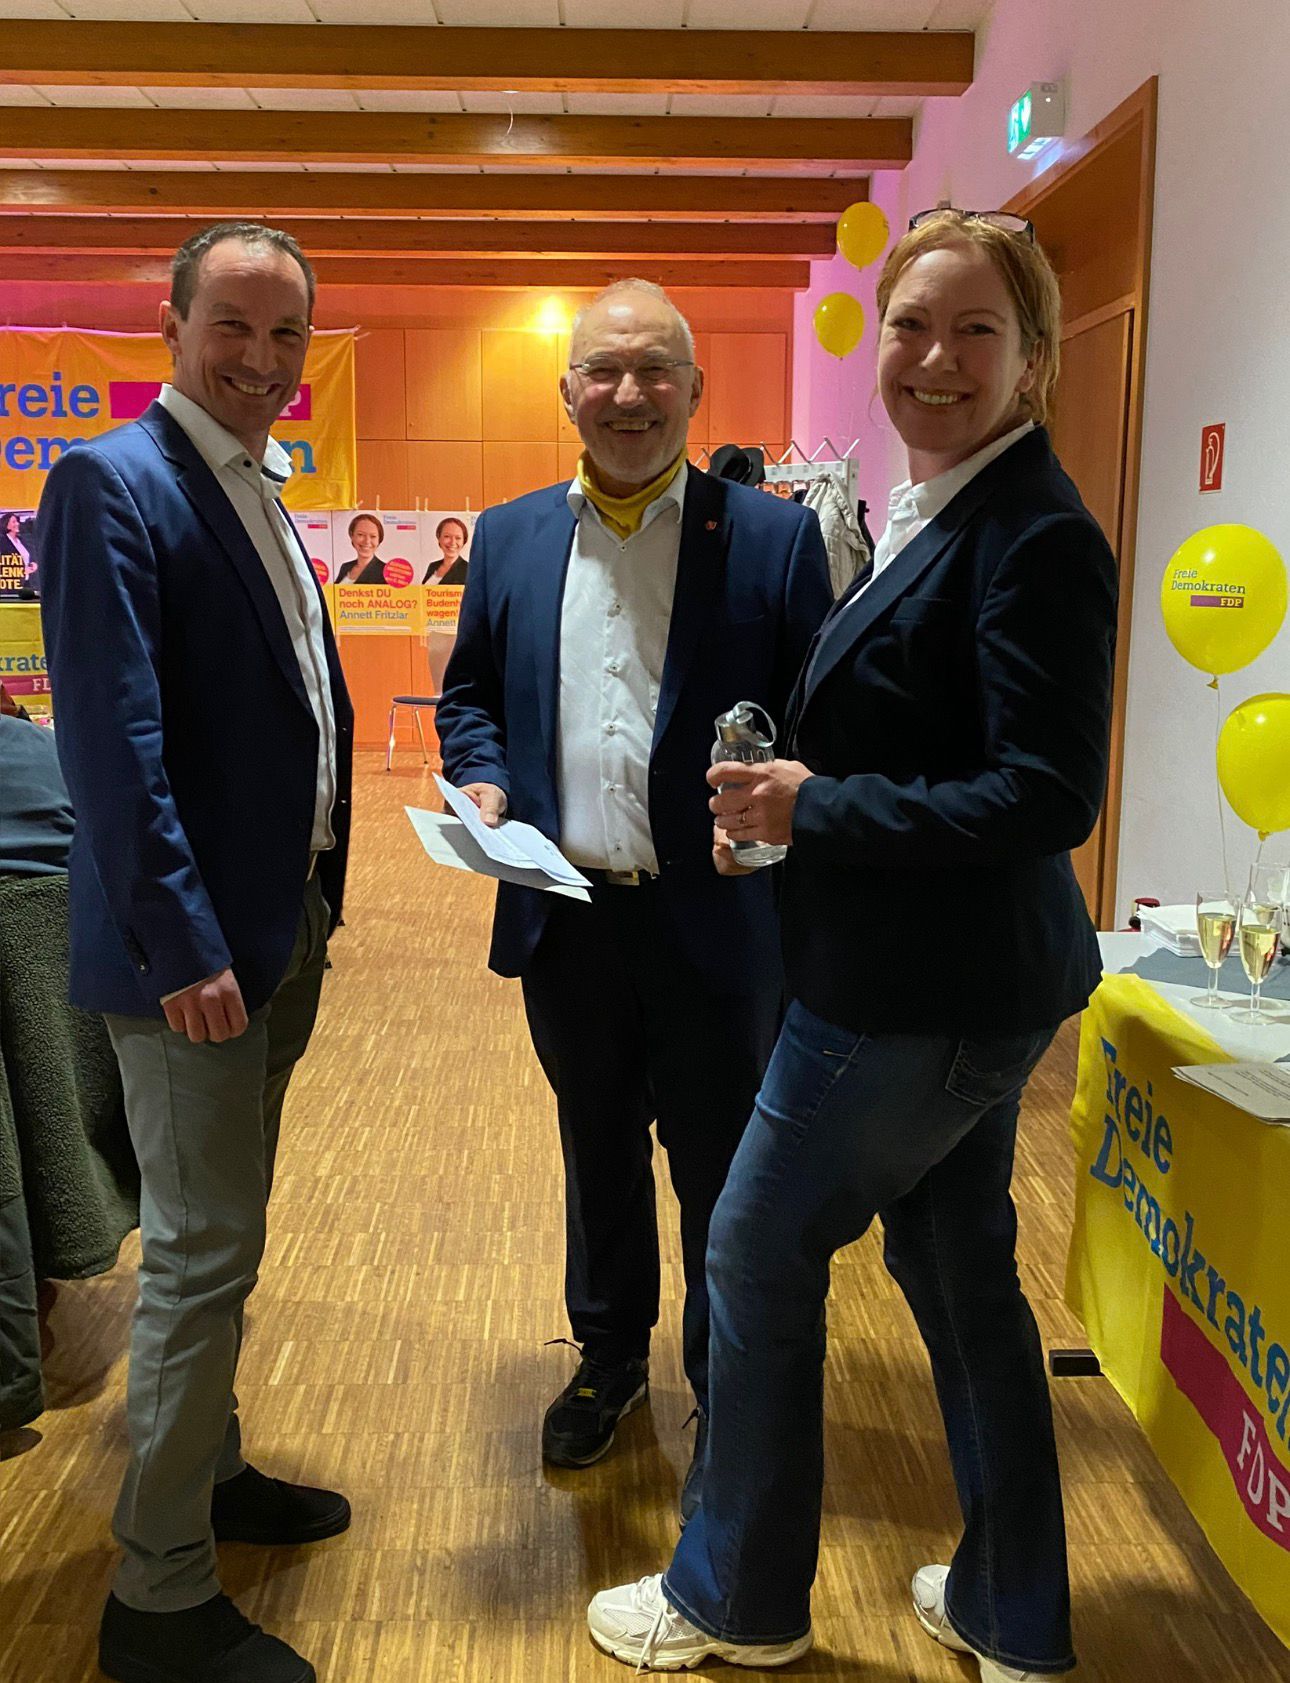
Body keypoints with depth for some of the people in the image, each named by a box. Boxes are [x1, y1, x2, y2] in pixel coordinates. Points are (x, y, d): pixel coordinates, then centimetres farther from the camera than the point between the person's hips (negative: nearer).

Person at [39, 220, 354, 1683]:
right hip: (195, 945, -9)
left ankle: (204, 1473, 39)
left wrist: (309, 904, 13)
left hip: (283, 924, 9)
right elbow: (113, 739, -21)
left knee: (218, 1240, 21)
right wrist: (182, 945, -23)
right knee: (202, 1256, 0)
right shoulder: (114, 486, -14)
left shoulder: (259, 490, 14)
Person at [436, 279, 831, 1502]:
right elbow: (469, 695, 15)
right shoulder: (509, 537, 9)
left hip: (714, 921, -3)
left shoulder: (774, 539, -3)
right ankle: (610, 1355, 42)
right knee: (596, 1150, 21)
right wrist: (481, 782, -3)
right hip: (565, 918, 4)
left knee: (720, 1173, 10)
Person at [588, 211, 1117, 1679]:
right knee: (957, 1268, 18)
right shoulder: (929, 517, 11)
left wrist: (818, 810, -22)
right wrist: (791, 798, 3)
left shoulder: (1037, 538, -19)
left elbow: (1047, 795, -25)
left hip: (925, 993, -10)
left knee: (758, 1254, 6)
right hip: (946, 982, 10)